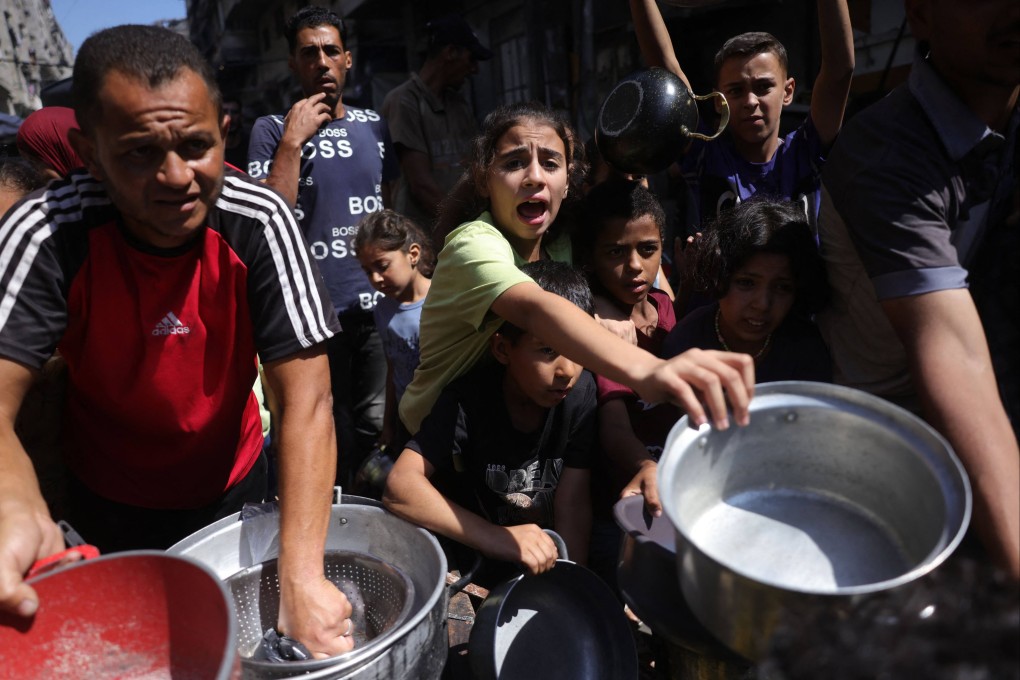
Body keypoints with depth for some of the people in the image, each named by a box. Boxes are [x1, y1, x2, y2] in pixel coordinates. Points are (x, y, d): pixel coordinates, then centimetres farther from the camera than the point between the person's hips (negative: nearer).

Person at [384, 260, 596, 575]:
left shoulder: (580, 393, -13)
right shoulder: (470, 397, -20)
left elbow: (573, 506, -11)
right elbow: (400, 484, -28)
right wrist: (496, 537, -37)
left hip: (548, 557, 0)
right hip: (476, 559, 1)